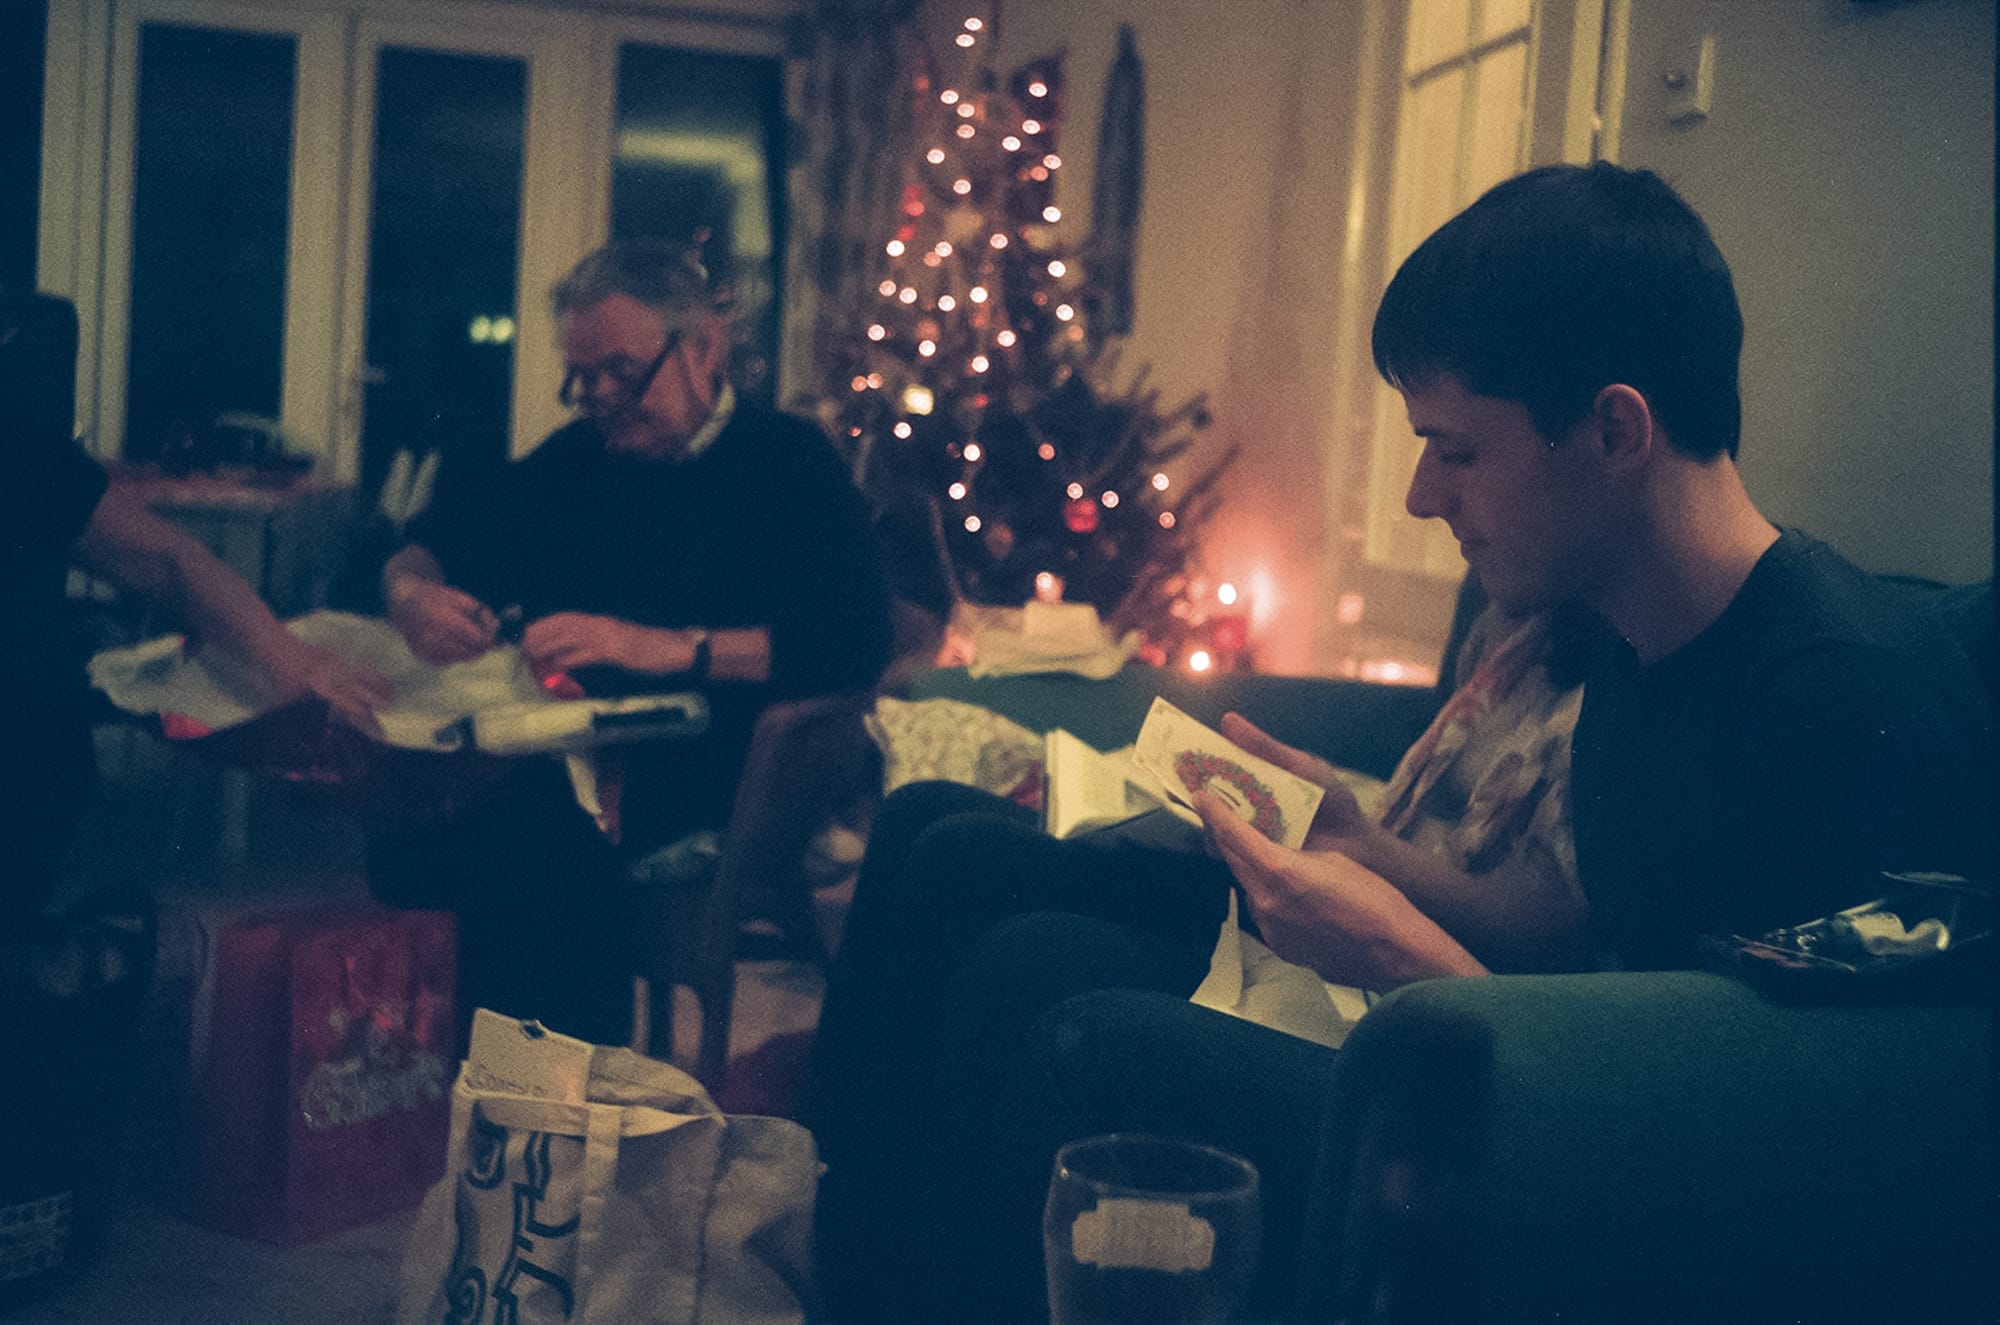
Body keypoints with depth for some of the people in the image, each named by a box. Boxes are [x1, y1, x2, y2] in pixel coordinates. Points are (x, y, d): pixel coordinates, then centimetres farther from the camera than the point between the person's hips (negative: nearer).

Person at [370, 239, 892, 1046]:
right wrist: (416, 597, -2)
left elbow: (858, 639, -8)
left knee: (538, 837, -34)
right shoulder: (573, 460, 22)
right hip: (557, 754, 5)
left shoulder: (788, 461, 7)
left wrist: (671, 647, -18)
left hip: (702, 764, -5)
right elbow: (421, 549, 24)